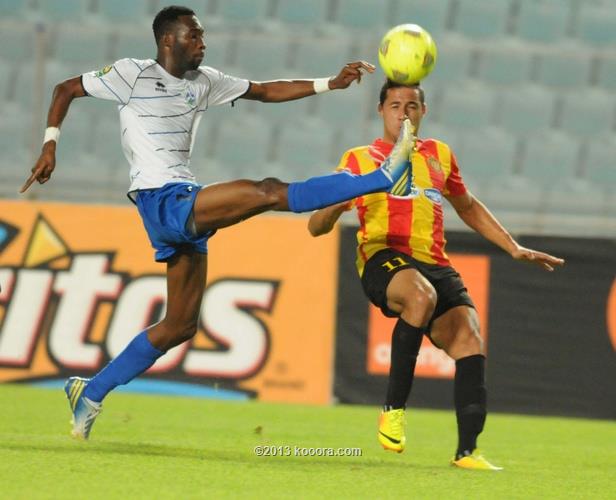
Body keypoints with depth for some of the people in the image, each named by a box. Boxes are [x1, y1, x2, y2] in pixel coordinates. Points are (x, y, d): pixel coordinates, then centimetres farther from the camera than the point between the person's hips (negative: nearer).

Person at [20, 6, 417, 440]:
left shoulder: (203, 81, 17)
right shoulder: (132, 74, -2)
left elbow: (265, 91, 18)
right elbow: (66, 90, 6)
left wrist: (330, 84, 8)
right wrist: (50, 147, -7)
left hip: (187, 207, 9)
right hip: (162, 203, -9)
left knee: (181, 326, 10)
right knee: (270, 192, -22)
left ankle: (91, 392, 15)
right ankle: (385, 179, -25)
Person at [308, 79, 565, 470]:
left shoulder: (438, 155, 24)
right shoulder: (360, 159, 13)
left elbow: (468, 207, 39)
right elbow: (316, 228, 9)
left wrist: (514, 248, 32)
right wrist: (337, 203, -15)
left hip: (435, 265, 5)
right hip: (384, 258, -5)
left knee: (470, 344, -19)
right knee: (421, 295, -39)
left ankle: (467, 451, -17)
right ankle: (394, 409, -28)